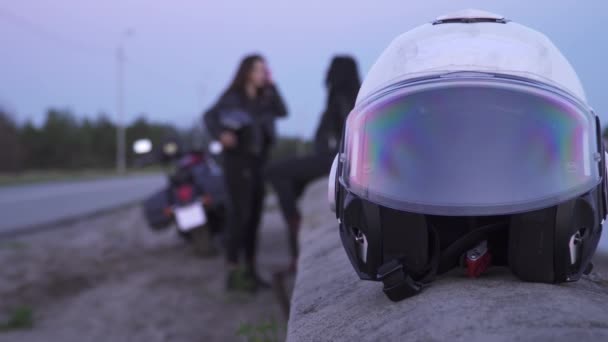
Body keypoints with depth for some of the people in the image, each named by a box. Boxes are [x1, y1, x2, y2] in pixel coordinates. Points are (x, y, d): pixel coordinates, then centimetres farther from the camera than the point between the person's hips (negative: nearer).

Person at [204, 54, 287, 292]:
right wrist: (220, 134, -40)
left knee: (254, 217, 7)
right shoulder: (232, 96, -6)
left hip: (258, 162, 7)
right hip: (237, 160, -7)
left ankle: (250, 272, 14)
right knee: (239, 214, -12)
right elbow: (210, 116, -21)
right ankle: (233, 274, -11)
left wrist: (271, 86, -5)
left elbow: (281, 112, -3)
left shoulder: (262, 98, 13)